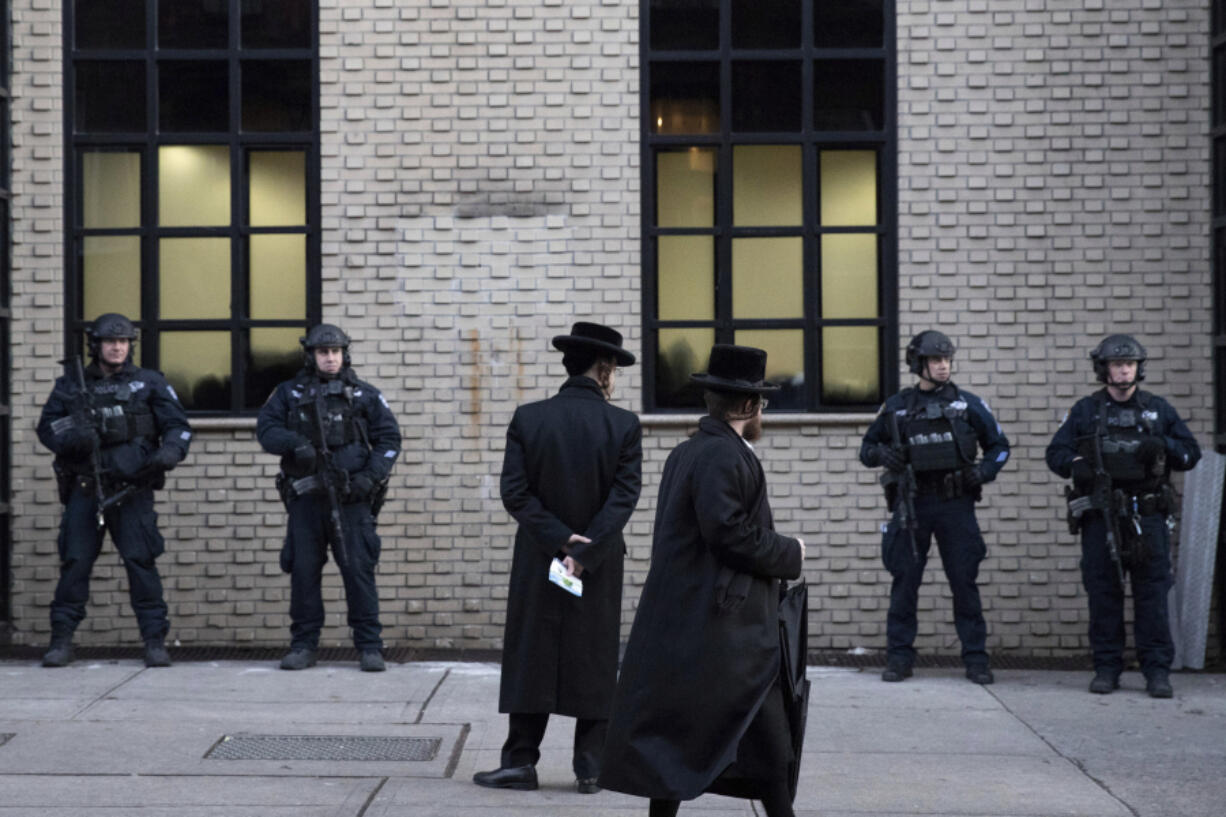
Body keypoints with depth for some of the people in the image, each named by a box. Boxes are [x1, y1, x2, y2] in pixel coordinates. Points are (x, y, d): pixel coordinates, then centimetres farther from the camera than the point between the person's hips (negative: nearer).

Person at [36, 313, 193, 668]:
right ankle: (61, 641, 10)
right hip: (84, 490, 2)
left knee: (141, 562, -6)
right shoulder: (71, 385, 11)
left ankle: (155, 641, -1)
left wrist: (170, 451, -16)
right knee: (74, 564, 2)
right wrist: (73, 438, -12)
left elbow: (178, 425, 5)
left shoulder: (149, 383, 8)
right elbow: (47, 428, 10)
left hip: (133, 491, -1)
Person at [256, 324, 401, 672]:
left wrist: (371, 475, -7)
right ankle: (303, 645, 15)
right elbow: (266, 428, 5)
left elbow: (389, 438, 6)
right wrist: (294, 444, -15)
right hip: (305, 498, 2)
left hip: (351, 499, -2)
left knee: (359, 570, -4)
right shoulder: (289, 393, 12)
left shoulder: (364, 395, 8)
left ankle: (369, 646, 3)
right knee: (303, 571, 5)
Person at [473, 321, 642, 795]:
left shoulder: (528, 419, -4)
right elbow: (623, 498, -14)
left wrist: (559, 539, -8)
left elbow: (515, 492, -8)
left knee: (531, 658, 9)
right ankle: (590, 766, 11)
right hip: (600, 566, -1)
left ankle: (521, 761, 10)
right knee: (595, 663, 8)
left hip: (537, 562, 1)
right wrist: (583, 552, -14)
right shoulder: (624, 425, -7)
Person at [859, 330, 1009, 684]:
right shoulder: (896, 407, 6)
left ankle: (976, 657, 8)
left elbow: (999, 445, 12)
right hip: (912, 505, 1)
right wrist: (882, 453, -9)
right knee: (904, 582, 2)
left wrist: (984, 471, -7)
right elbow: (867, 448, 14)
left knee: (965, 582, 1)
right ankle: (899, 657, 10)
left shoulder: (968, 404, 4)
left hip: (956, 504, -1)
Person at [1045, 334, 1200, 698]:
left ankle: (1157, 670, 2)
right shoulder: (1085, 411, 10)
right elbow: (1056, 453, 9)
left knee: (1153, 593, -3)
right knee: (1103, 594, 2)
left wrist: (1164, 446, -7)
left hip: (1148, 516, 0)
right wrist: (1076, 464, -12)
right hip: (1100, 517, 0)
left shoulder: (1158, 409, 12)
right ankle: (1107, 668, 11)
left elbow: (1191, 453, 13)